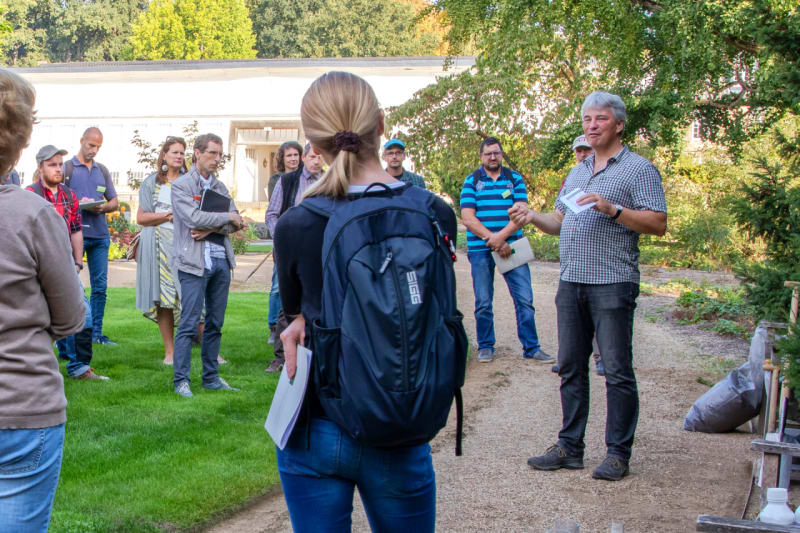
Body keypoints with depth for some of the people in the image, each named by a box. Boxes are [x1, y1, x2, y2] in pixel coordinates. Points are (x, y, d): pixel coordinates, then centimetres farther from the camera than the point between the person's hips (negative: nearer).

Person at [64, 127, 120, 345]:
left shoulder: (102, 171, 17)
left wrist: (103, 207, -5)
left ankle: (96, 332, 13)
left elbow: (114, 202, 17)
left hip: (100, 235, 5)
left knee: (100, 285, 5)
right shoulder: (67, 168, 3)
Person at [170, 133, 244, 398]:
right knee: (189, 323, -6)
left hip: (221, 260, 6)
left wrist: (211, 229, -10)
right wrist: (227, 218, -7)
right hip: (195, 261, -6)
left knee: (215, 323, 9)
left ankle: (211, 377, 17)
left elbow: (236, 222, 7)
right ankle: (181, 380, 0)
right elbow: (194, 217, -16)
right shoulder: (181, 185, -2)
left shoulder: (220, 187, 16)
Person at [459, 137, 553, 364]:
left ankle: (531, 347, 6)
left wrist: (501, 236, -17)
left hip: (511, 247, 1)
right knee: (483, 303, 4)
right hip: (480, 249, -1)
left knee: (524, 299, -1)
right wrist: (491, 239, -15)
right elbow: (467, 218, -4)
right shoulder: (471, 181, 5)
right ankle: (485, 347, 17)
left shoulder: (515, 179, 9)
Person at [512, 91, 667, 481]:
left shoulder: (639, 169, -1)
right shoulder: (577, 172, 21)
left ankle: (618, 452, 6)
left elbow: (658, 223, -9)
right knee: (571, 368, 9)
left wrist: (611, 208, -19)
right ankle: (569, 447, 17)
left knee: (617, 371, -2)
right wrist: (532, 217, 3)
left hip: (613, 284, -7)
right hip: (571, 281, 7)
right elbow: (560, 221, 23)